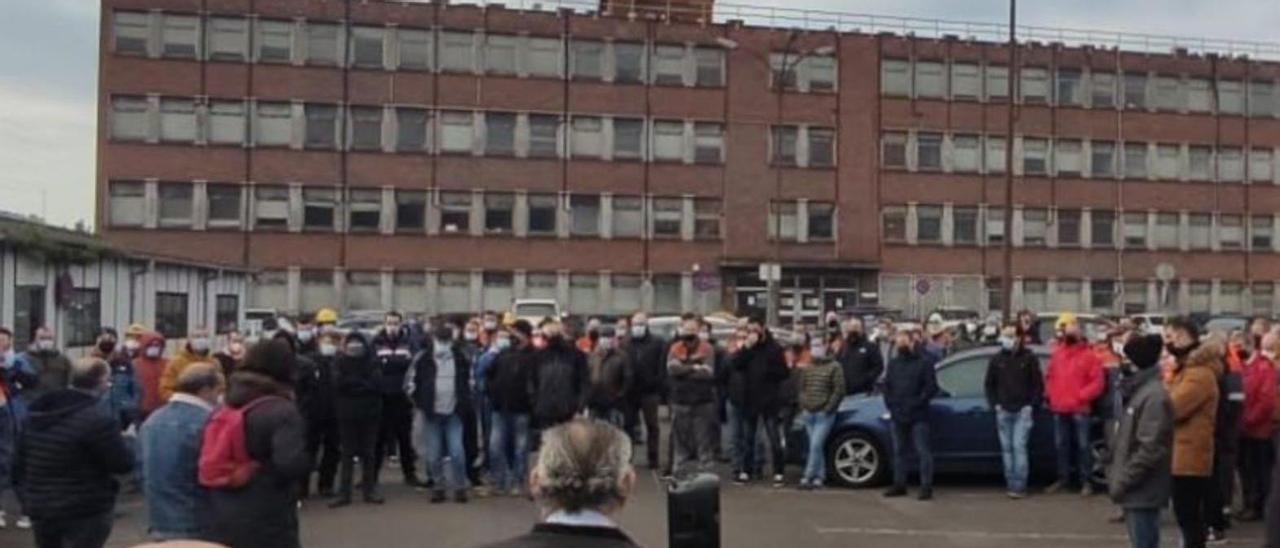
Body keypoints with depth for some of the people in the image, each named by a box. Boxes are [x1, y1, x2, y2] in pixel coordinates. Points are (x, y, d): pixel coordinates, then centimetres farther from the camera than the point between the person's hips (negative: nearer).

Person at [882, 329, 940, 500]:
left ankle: (926, 487, -4)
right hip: (897, 416, 6)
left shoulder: (924, 362, -2)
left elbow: (931, 387, -8)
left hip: (918, 417, -6)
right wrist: (890, 404, 3)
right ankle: (899, 485, 19)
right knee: (899, 451, 11)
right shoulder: (893, 363, 17)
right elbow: (886, 386, 17)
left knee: (923, 452, -6)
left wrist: (917, 403, -14)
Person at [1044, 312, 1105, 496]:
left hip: (1079, 409, -5)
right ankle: (1063, 478, 22)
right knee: (1061, 445, 11)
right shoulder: (1056, 352, 12)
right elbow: (1050, 375, 19)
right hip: (1059, 408, 5)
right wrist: (1051, 394, 5)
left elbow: (1098, 382, -8)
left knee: (1082, 445, 0)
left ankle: (1086, 481, 8)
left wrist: (1081, 396, -14)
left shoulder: (1089, 354, -4)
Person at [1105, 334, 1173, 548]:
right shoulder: (1137, 390, 12)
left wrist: (1123, 480, -18)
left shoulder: (1154, 395, -18)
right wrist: (1115, 473, 12)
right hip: (1135, 487, 9)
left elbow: (1150, 449, -23)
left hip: (1143, 489, -9)